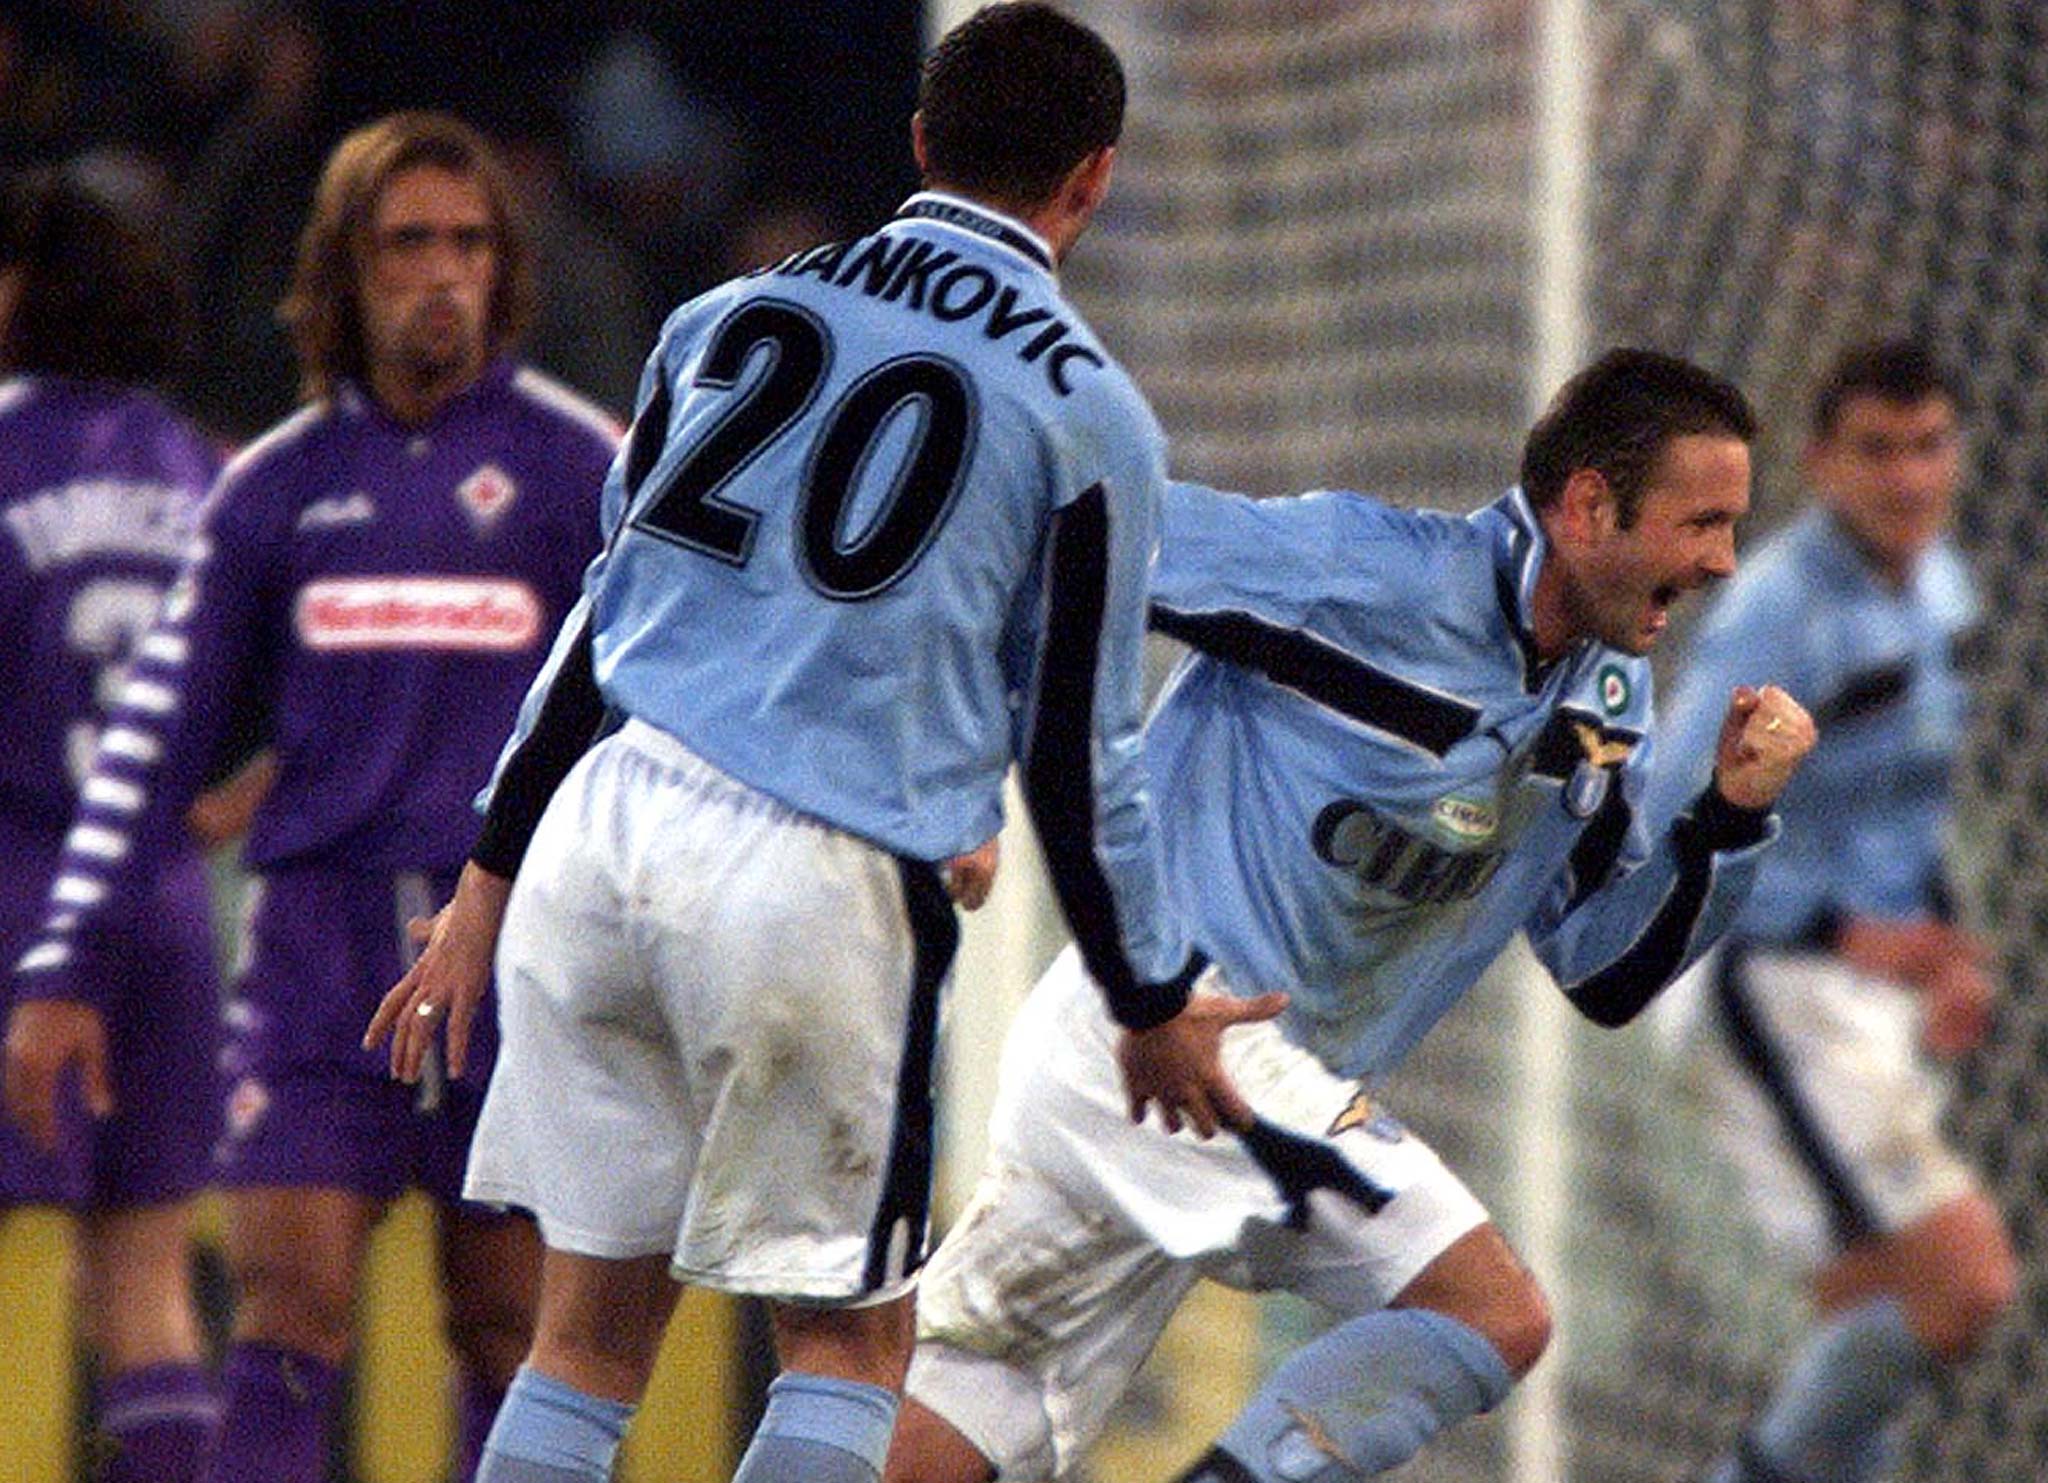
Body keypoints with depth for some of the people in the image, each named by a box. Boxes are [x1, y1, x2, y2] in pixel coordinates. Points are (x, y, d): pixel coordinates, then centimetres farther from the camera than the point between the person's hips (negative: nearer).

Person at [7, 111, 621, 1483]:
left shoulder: (581, 468, 3)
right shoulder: (280, 484, 10)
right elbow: (164, 729, 13)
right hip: (322, 938, 1)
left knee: (512, 1336, 3)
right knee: (287, 1318, -8)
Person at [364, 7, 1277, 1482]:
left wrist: (492, 878, 22)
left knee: (591, 1332, 11)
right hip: (822, 884, -4)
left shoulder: (734, 314, 13)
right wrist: (1156, 1003, 15)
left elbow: (602, 619, 16)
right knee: (850, 1345, 9)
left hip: (601, 822, 4)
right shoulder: (1088, 413, 0)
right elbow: (1079, 754, 3)